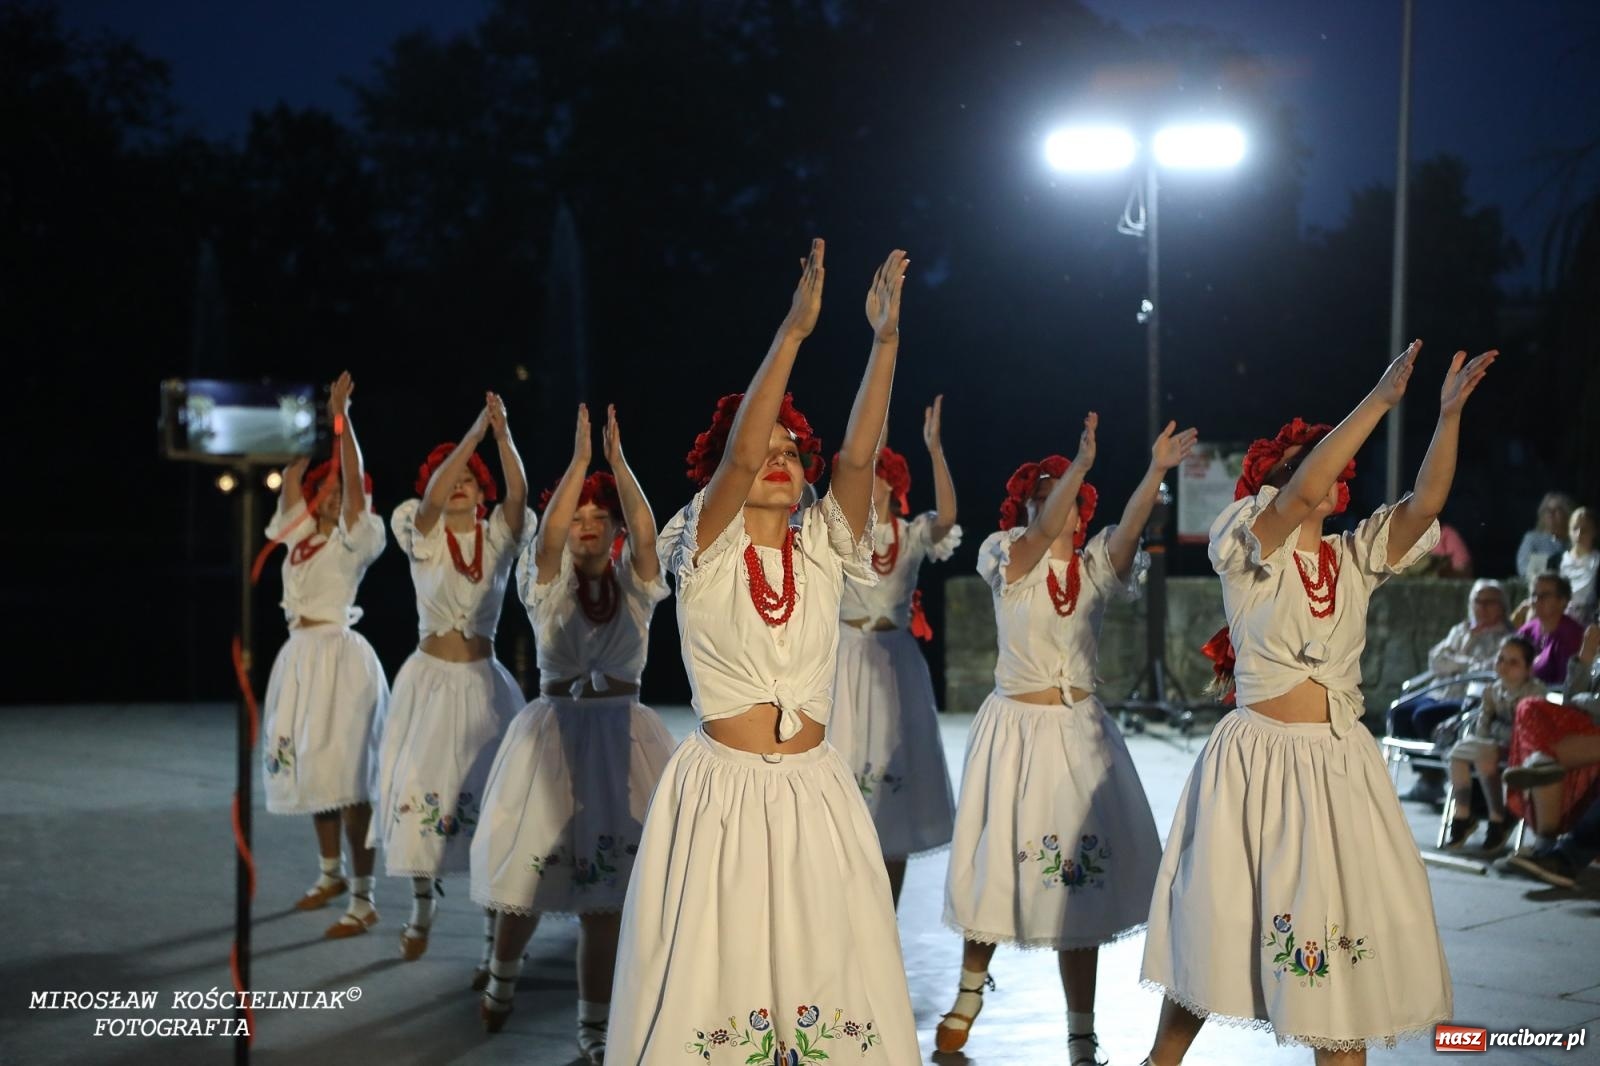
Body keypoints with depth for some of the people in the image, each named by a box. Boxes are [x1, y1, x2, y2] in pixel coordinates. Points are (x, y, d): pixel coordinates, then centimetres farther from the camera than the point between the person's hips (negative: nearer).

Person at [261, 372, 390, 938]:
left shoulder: (356, 536, -5)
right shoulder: (303, 532, 13)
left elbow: (354, 478, -16)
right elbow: (292, 476, 15)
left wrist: (342, 415, -16)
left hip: (339, 654, -8)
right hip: (301, 655, 8)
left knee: (346, 777, -10)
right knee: (309, 769, 13)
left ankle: (364, 900, -11)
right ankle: (331, 874, 28)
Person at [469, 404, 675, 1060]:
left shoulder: (634, 583, 5)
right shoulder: (548, 581, 3)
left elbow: (646, 532, -14)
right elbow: (548, 534, -17)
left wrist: (616, 460, -18)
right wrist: (579, 458, -19)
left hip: (620, 730, 0)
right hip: (555, 729, 0)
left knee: (604, 876, -2)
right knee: (532, 865, 3)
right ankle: (503, 975, 33)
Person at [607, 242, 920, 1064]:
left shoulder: (821, 549, 6)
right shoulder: (705, 551, -3)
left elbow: (858, 456, -8)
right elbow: (738, 454, -19)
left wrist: (886, 336, -17)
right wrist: (794, 330, -26)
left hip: (815, 794, 3)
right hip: (722, 791, -3)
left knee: (829, 981, 3)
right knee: (711, 976, -2)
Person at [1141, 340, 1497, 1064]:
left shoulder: (1355, 559, 10)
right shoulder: (1248, 549, -4)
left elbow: (1426, 502, -3)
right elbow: (1301, 492, -22)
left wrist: (1450, 413, -16)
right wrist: (1380, 400, -25)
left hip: (1342, 763, 4)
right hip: (1260, 756, -4)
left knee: (1343, 945, 3)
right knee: (1218, 925, 3)